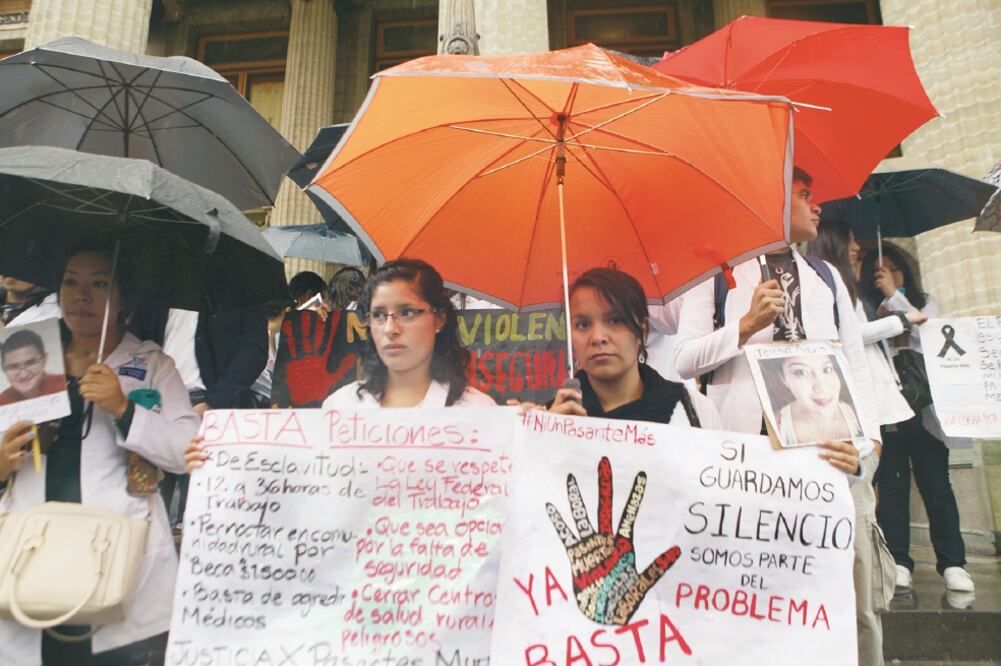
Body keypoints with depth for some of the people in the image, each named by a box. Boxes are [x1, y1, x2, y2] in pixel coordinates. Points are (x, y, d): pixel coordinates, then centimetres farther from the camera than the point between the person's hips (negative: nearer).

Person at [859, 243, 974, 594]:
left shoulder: (925, 302, 15)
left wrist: (894, 296, -4)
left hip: (922, 406, 1)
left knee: (935, 483, 0)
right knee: (892, 483, 1)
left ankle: (952, 562, 8)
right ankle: (898, 561, 5)